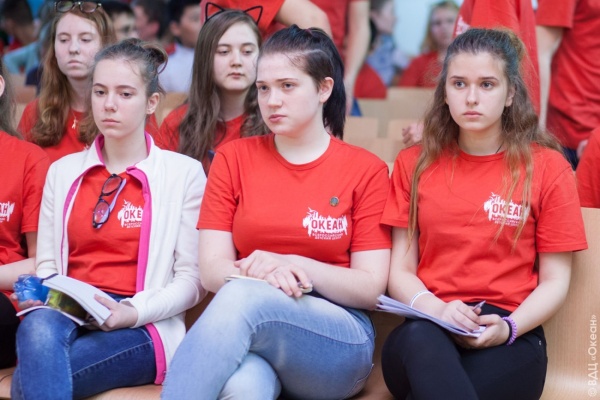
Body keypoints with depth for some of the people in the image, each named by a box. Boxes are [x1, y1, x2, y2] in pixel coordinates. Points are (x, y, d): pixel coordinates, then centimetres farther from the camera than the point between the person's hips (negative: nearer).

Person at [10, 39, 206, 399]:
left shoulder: (184, 173, 5)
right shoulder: (63, 171, 19)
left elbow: (191, 278, 1)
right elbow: (47, 263, 18)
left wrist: (134, 312, -16)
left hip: (141, 330, -4)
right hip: (66, 315, 4)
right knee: (38, 327, -37)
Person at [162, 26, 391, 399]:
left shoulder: (366, 170, 5)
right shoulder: (234, 158, 11)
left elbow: (371, 288, 0)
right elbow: (212, 270, 4)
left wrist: (293, 265, -17)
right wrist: (260, 272, -19)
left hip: (338, 343, 0)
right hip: (248, 336, 1)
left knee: (242, 298, -35)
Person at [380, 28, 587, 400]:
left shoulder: (548, 168, 7)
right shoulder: (414, 164, 14)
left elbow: (554, 282, 6)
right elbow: (400, 272, 10)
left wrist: (509, 327, -14)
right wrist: (436, 309, -12)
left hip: (508, 339, -2)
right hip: (425, 335, 2)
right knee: (420, 336, -37)